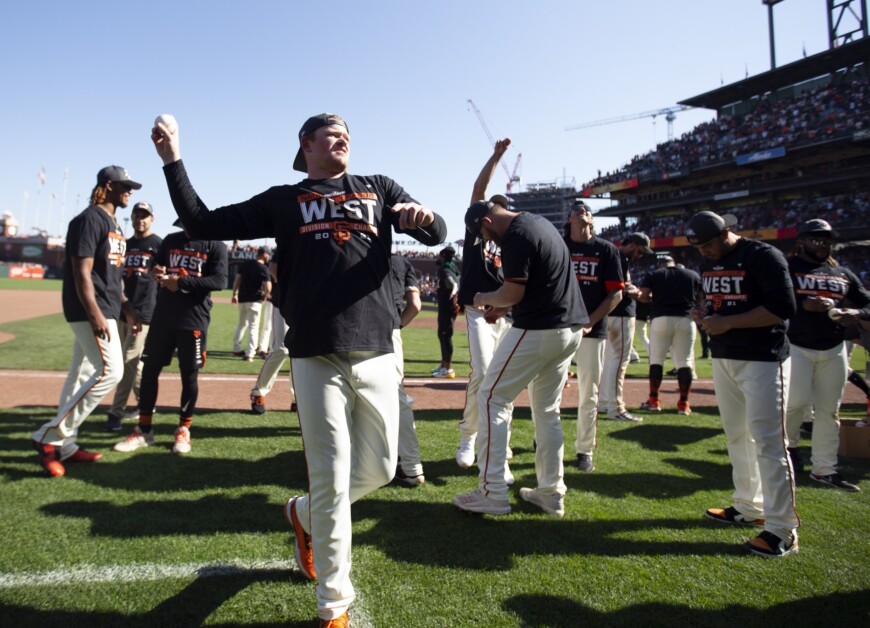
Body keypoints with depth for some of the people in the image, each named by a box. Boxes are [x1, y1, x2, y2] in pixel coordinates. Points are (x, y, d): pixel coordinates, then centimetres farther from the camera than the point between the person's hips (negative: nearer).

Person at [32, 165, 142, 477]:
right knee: (110, 370, -15)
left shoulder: (113, 223, 18)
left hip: (105, 309, 10)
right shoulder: (89, 219, -12)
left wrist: (127, 307, 18)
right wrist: (95, 315, -27)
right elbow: (82, 272, -19)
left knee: (83, 374, 11)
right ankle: (49, 436, -7)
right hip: (91, 310, -10)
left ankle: (63, 444, 19)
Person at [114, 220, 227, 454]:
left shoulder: (215, 245, -3)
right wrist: (157, 273, -4)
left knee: (189, 375, 2)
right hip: (163, 317, 5)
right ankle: (143, 430, 16)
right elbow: (158, 268, 21)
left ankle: (183, 430, 18)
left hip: (194, 320, -4)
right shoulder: (170, 240, 12)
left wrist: (181, 282, -17)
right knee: (149, 370, 5)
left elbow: (220, 281, -14)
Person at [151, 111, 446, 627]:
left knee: (379, 470, 8)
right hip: (317, 355, -2)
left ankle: (305, 514, 37)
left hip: (376, 352, 3)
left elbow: (437, 234, 8)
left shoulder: (379, 189, 16)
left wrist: (422, 216, -15)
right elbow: (203, 223, 11)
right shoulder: (282, 201, 12)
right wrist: (173, 160, 4)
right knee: (331, 479, -1)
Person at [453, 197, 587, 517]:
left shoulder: (516, 235, -15)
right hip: (571, 327, 10)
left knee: (492, 398, 0)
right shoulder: (539, 222, 16)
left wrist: (484, 298, 2)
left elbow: (513, 292, -17)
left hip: (538, 330, -10)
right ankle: (551, 493, 21)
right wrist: (503, 305, 18)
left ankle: (493, 493, 0)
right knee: (547, 409, 16)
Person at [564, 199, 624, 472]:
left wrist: (589, 322, -11)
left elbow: (616, 293, 0)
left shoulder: (606, 249, 4)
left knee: (589, 393, 6)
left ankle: (585, 450, 16)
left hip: (593, 332, 0)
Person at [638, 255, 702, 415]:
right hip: (686, 319, 1)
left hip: (661, 319, -1)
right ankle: (683, 403, 8)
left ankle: (654, 400, 12)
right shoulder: (693, 275, 12)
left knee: (656, 359, 10)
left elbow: (642, 296, -5)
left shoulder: (653, 275, 6)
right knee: (685, 361, 7)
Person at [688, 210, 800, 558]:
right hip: (723, 358, 8)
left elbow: (784, 308, -20)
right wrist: (703, 312, 1)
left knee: (767, 441, -8)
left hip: (762, 360, -8)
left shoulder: (763, 256, -14)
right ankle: (748, 507, 29)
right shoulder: (708, 262, 10)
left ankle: (782, 529, 0)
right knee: (736, 435, 15)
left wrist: (728, 322, -22)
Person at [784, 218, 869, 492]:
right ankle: (788, 443, 20)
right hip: (796, 346, -5)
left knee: (829, 410, 5)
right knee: (796, 401, -11)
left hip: (834, 350, 5)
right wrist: (805, 304, -26)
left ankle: (824, 469, 15)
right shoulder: (787, 267, -1)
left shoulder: (843, 273, 14)